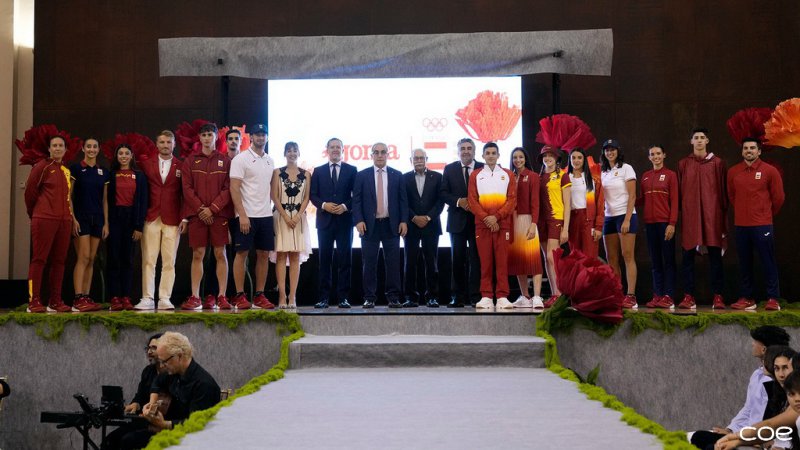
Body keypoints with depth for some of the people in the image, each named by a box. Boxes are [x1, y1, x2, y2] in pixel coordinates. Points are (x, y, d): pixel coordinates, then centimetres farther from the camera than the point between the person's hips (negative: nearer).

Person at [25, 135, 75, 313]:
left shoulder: (67, 170, 15)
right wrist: (34, 215, 8)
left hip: (64, 220, 6)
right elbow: (29, 191, 0)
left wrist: (70, 215, 14)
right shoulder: (42, 167, -2)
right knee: (39, 259, -5)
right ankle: (33, 301, -3)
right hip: (44, 219, -6)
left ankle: (55, 301, 13)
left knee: (59, 260, 7)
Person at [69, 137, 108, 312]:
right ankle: (78, 299, -14)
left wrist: (106, 223, 7)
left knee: (91, 260, 4)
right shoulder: (75, 168, -1)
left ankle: (86, 297, 6)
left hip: (97, 219, 5)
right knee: (83, 257, -13)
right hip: (81, 217, -5)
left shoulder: (103, 172, 12)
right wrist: (73, 219, -12)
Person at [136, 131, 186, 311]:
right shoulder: (146, 165, 10)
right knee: (148, 261, -1)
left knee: (169, 262, 0)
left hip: (172, 220, -1)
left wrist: (184, 217, -1)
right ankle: (147, 298, 1)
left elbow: (185, 193, 5)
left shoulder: (181, 166, 6)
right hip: (151, 219, 1)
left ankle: (165, 299, 4)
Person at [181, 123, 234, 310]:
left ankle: (221, 296, 1)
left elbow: (228, 189, 1)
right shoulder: (190, 161, 11)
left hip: (219, 213, -1)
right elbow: (187, 188, 3)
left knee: (220, 254, -1)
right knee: (197, 255, 0)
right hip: (197, 214, 1)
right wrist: (200, 209, -8)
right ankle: (195, 297, 1)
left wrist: (213, 208, -10)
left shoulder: (225, 161, 8)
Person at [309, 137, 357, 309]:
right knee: (325, 259, 2)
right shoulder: (318, 171, 11)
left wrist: (345, 206, -12)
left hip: (345, 219, -1)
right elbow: (312, 195, 6)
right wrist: (324, 205, -11)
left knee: (344, 259, 0)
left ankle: (343, 297, 4)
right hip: (325, 220, 1)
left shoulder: (351, 170, 7)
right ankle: (324, 298, 5)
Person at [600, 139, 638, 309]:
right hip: (609, 217, 6)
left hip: (625, 216, -6)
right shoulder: (603, 172, 14)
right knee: (611, 259, 3)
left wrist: (627, 219, -15)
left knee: (627, 256, -10)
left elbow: (632, 196, -7)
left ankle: (631, 297, -12)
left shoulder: (626, 168, -1)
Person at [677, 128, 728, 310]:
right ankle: (688, 296, 5)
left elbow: (723, 191, 6)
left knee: (715, 256, 1)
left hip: (712, 216, -1)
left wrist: (724, 213, 2)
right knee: (688, 256, 1)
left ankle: (718, 297, 5)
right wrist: (680, 212, 2)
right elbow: (678, 191, 9)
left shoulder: (717, 163, 7)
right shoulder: (683, 164, 10)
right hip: (690, 215, 1)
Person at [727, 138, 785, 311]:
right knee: (744, 263, 7)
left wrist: (767, 214, 13)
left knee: (768, 262, -2)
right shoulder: (733, 172, 6)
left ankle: (773, 299, 3)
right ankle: (746, 298, 14)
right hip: (741, 225, 3)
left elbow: (778, 197, 5)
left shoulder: (770, 171, -1)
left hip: (763, 225, -3)